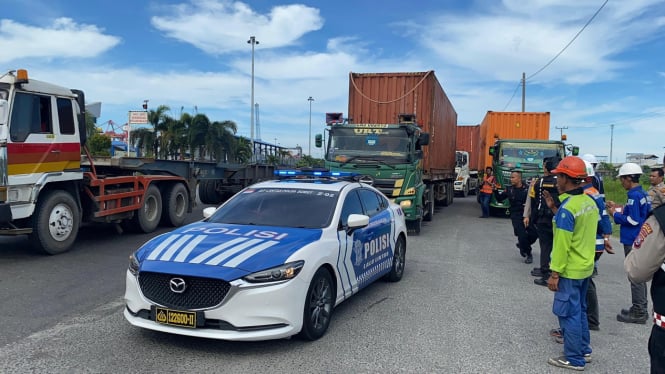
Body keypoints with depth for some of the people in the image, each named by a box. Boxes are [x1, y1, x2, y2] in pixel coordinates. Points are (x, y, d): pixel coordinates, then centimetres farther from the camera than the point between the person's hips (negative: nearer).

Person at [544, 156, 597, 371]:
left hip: (570, 271, -9)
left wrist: (554, 274, -16)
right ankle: (584, 351, 33)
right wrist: (554, 208, 9)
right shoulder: (589, 202, 4)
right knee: (579, 310, 21)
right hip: (585, 268, 9)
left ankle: (574, 359, 13)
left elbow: (562, 246, -22)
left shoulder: (567, 207, -22)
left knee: (569, 314, 3)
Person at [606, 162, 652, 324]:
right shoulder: (643, 194, 10)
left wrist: (616, 214, -9)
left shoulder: (634, 195, -19)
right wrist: (620, 208, 10)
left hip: (633, 242, -10)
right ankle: (640, 309, 28)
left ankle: (639, 313, 7)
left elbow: (633, 220, -22)